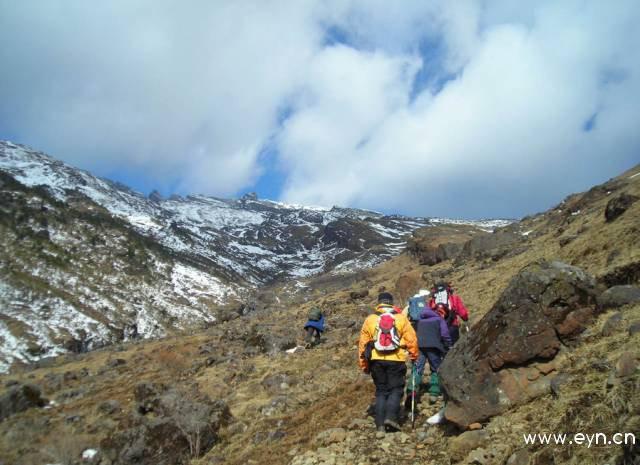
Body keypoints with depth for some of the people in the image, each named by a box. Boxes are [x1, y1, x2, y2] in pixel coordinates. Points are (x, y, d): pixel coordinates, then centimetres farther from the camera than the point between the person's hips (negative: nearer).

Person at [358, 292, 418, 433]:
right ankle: (391, 417, -11)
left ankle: (380, 423, 7)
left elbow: (363, 343, 7)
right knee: (396, 390, 8)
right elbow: (411, 340, 1)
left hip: (377, 361, 2)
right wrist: (414, 356, 17)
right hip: (396, 360, -2)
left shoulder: (370, 320, 5)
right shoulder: (401, 318, 2)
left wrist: (364, 364, 15)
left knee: (381, 391, 12)